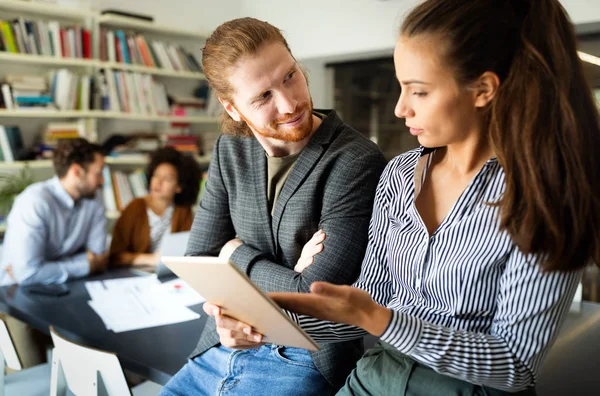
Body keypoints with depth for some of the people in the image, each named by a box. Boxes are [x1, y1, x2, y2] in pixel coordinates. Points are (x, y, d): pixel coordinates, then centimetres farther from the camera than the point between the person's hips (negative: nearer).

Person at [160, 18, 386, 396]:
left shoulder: (355, 162, -18)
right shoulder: (231, 151, 1)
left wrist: (236, 252, -6)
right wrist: (287, 276, -13)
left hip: (303, 362, -5)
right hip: (224, 347, 6)